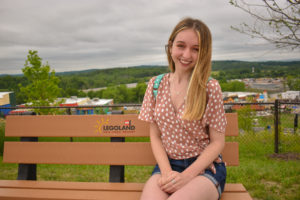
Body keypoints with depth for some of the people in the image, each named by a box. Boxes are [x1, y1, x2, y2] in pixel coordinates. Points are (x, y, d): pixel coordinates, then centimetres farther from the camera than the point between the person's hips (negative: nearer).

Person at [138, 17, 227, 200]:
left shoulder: (210, 88, -7)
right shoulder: (156, 85, 3)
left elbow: (217, 142, -5)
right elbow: (155, 136, 5)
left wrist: (186, 176, -15)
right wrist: (167, 172, -11)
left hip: (204, 166, -1)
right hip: (168, 164, 2)